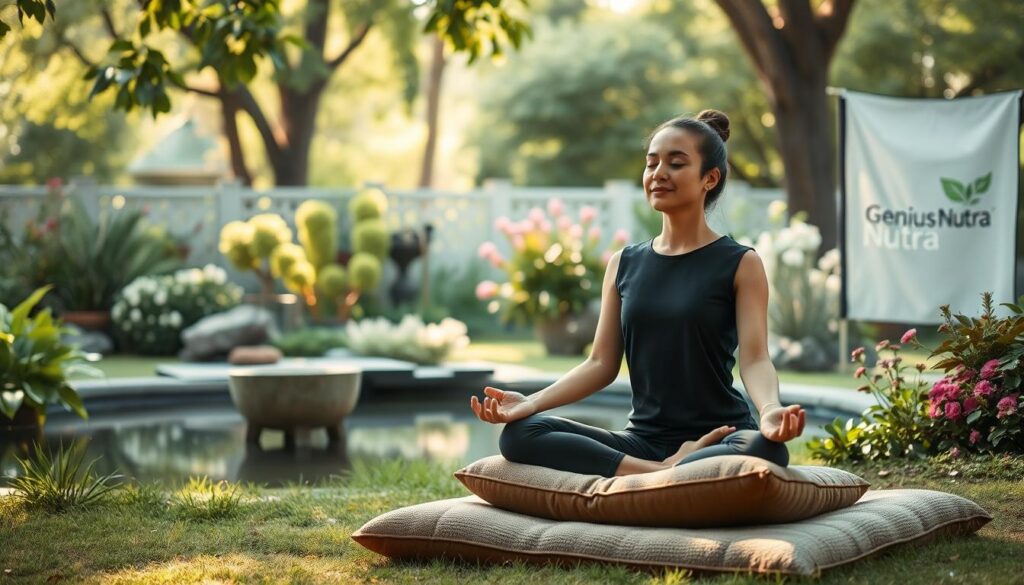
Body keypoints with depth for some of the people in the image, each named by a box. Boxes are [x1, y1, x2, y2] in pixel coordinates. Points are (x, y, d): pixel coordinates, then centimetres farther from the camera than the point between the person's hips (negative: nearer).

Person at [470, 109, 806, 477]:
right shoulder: (624, 265, 13)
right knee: (519, 434, -21)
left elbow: (755, 360, -9)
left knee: (767, 450, -39)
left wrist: (771, 411, -32)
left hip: (719, 439, -3)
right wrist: (530, 402, -9)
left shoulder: (740, 264, 2)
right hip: (643, 440, 4)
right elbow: (601, 363, 8)